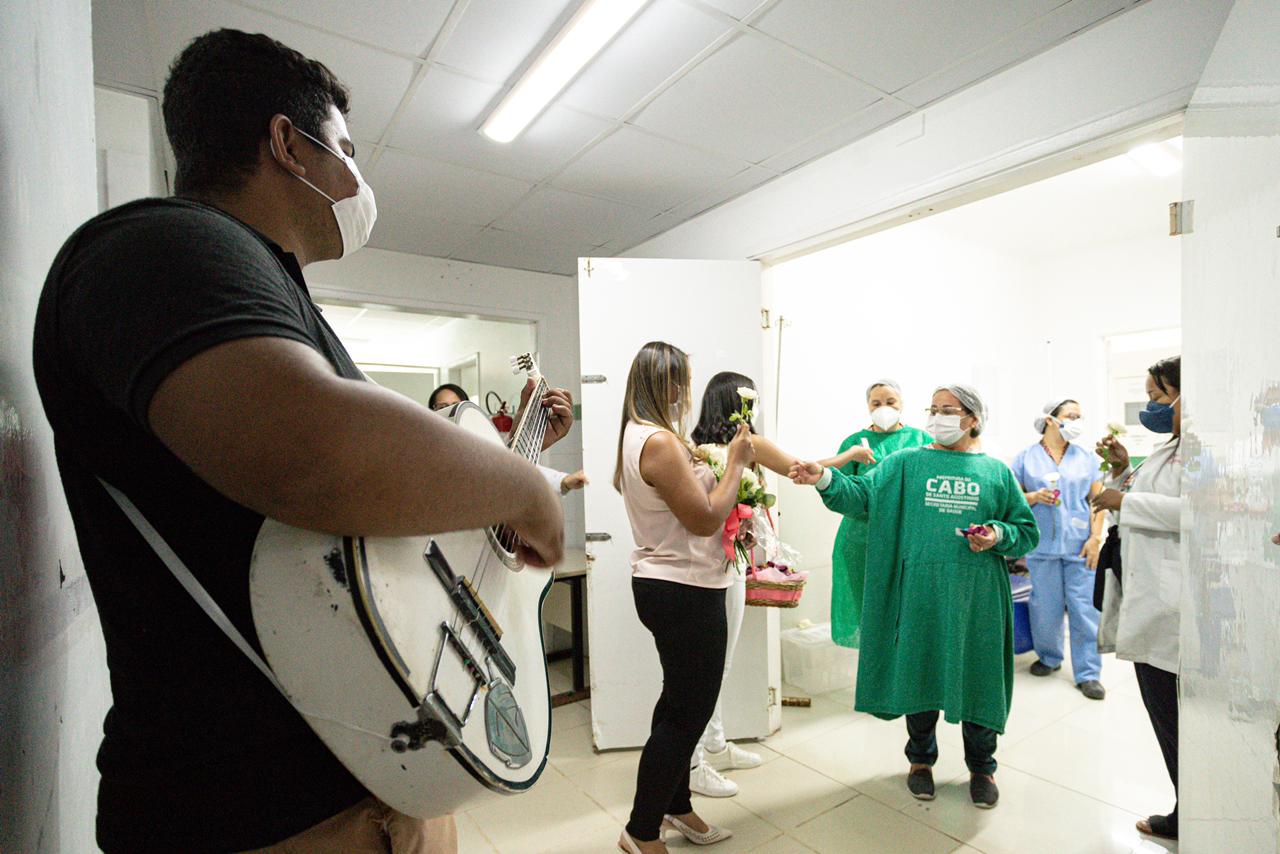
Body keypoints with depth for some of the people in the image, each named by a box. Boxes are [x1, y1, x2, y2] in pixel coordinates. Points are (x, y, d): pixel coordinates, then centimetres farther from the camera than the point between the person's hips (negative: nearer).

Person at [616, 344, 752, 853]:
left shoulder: (636, 435, 8)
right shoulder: (660, 442, -24)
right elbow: (706, 519, -21)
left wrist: (718, 463, 5)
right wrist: (736, 463, -11)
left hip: (662, 584, 10)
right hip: (685, 591, -10)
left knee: (680, 702, 23)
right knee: (688, 712, 6)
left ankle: (676, 806, 42)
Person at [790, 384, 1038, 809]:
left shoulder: (996, 472, 7)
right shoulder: (906, 463, 3)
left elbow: (1027, 531, 11)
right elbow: (861, 494, -10)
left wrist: (999, 536, -11)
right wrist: (825, 479, -27)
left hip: (977, 597, 1)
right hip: (921, 592, 0)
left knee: (977, 679, 11)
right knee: (921, 675, 10)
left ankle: (981, 766, 36)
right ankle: (921, 759, 34)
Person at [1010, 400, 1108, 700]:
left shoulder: (1086, 457, 9)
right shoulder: (1025, 458, 4)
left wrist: (1096, 538, -3)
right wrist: (1035, 497, -15)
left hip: (1080, 545, 1)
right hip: (1042, 544, -1)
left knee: (1085, 608, 0)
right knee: (1045, 607, 5)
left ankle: (1088, 673, 13)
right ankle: (1049, 657, 27)